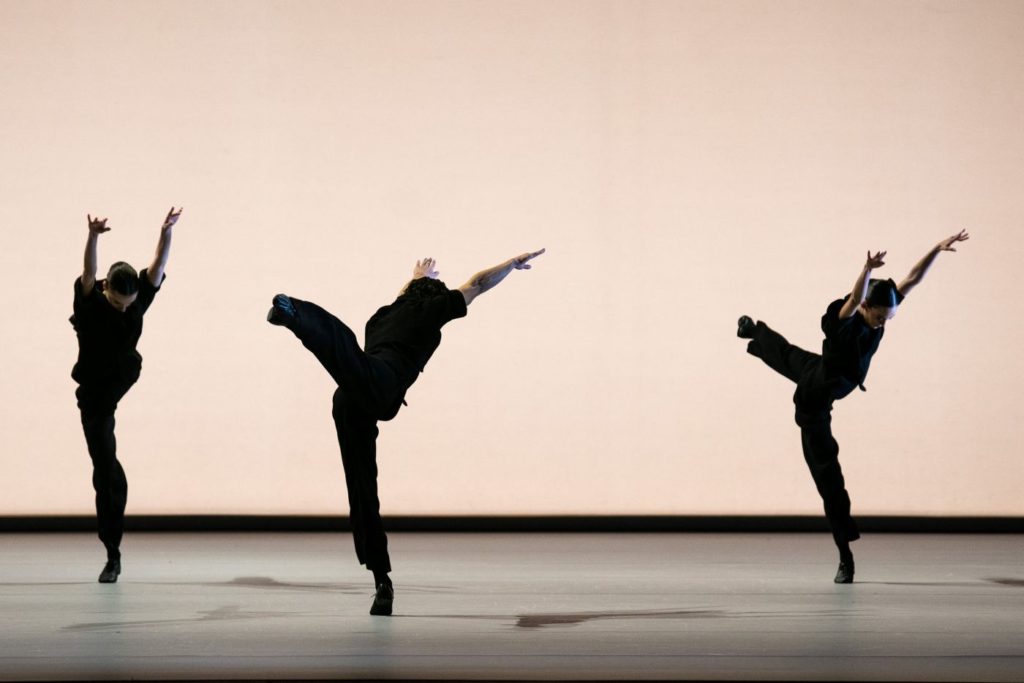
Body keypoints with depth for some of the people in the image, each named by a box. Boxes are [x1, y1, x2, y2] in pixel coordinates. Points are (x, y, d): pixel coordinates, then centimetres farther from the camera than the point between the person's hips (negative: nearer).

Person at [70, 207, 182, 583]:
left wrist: (167, 232, -38)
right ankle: (113, 555, 1)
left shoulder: (139, 300, -11)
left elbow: (158, 265, -20)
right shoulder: (89, 302, -19)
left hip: (123, 382, 3)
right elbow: (88, 272, -37)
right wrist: (93, 237, -55)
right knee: (105, 471, -4)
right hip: (94, 394, -3)